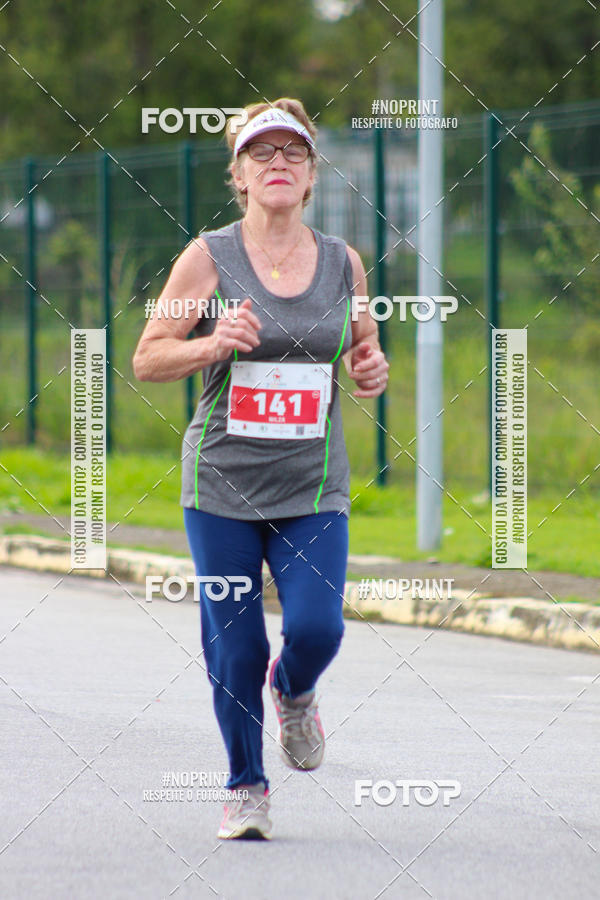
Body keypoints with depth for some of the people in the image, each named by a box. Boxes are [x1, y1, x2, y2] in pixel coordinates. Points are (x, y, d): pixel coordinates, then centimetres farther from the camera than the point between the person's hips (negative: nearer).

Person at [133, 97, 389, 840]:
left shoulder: (343, 263, 5)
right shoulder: (208, 258, -3)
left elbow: (363, 354, 19)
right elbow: (147, 360, -1)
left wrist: (371, 370, -4)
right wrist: (214, 344, -19)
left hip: (313, 487, 1)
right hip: (222, 482, -1)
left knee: (315, 629, -14)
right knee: (233, 647, -1)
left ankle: (294, 691, 23)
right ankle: (246, 787, 20)